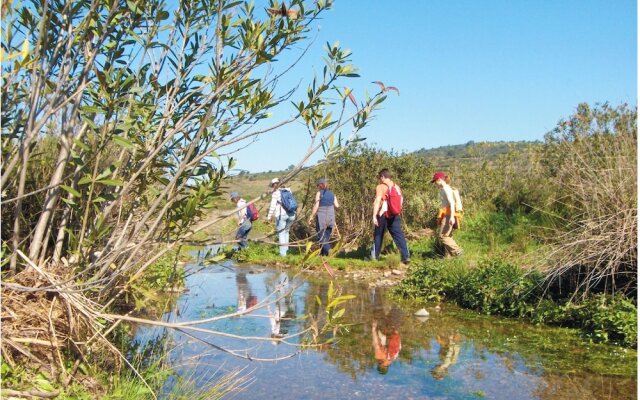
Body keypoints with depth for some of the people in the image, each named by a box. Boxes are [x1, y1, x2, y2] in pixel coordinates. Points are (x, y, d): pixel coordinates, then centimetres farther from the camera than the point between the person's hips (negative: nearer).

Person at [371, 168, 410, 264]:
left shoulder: (380, 187, -7)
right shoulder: (397, 187, 11)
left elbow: (378, 201, -16)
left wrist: (374, 216, -19)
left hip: (383, 215, -4)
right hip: (395, 215, 4)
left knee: (378, 235, 11)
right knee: (399, 235, 0)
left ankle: (374, 256, 19)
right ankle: (405, 256, -9)